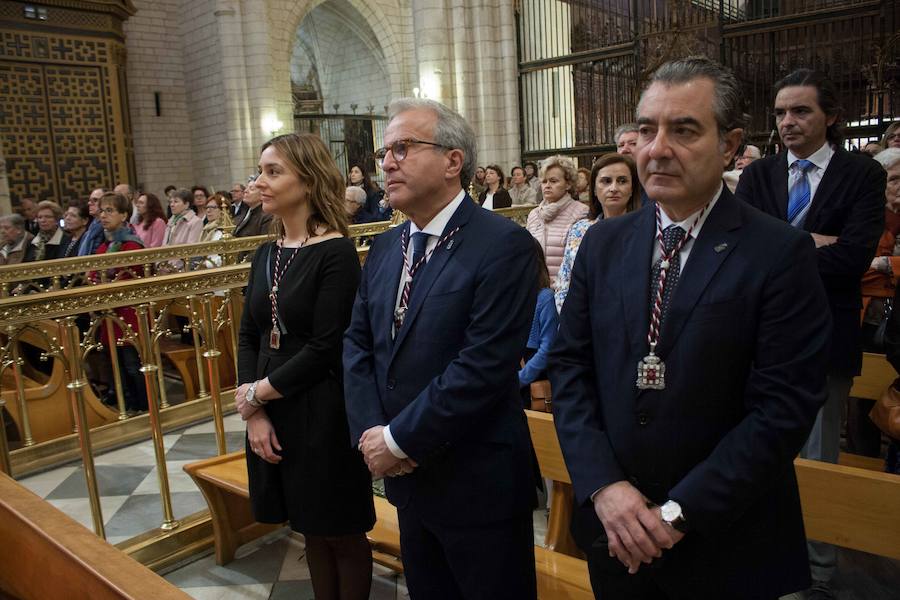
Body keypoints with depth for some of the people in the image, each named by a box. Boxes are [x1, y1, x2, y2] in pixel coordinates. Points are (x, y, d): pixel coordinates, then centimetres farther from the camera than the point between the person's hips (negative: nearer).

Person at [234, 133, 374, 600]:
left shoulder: (337, 253, -14)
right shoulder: (266, 254, 7)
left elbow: (325, 349, -18)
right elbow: (248, 337, 6)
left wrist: (256, 393, -9)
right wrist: (254, 413, -6)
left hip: (323, 414, -6)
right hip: (270, 414, 6)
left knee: (342, 534, 12)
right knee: (311, 531, 20)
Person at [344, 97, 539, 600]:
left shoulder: (504, 245, -17)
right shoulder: (384, 248, 8)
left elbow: (483, 367, -24)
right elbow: (357, 343, 8)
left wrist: (399, 440, -17)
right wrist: (369, 432, -7)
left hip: (477, 483, -6)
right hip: (407, 477, 7)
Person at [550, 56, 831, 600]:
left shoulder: (783, 255, -12)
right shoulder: (603, 243, 0)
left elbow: (783, 408, -15)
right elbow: (569, 366, -1)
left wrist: (678, 513, -16)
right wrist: (604, 485, -11)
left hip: (726, 545, -3)